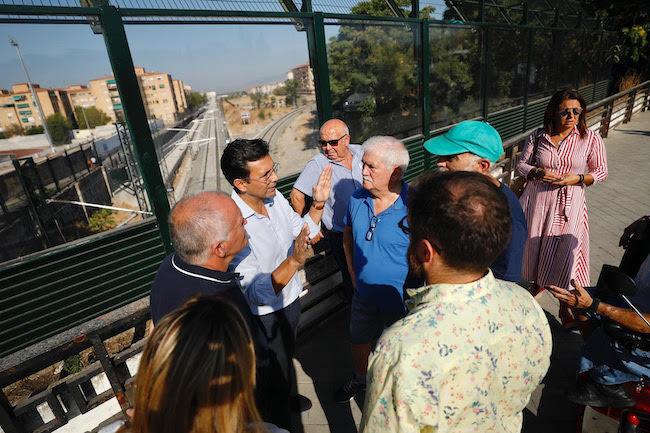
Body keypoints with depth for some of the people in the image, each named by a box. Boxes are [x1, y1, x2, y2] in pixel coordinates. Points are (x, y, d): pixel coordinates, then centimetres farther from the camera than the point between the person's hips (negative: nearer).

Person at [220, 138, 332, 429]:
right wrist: (294, 261, -46)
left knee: (286, 356, 32)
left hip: (291, 299, 7)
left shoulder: (275, 197, -13)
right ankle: (280, 420, 52)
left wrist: (318, 205, -13)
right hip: (264, 315, -6)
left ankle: (284, 397, 63)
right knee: (276, 368, 20)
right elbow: (255, 293, -34)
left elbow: (302, 231, 3)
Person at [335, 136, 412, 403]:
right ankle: (359, 379, 59)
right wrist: (353, 275, 5)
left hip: (401, 301, -5)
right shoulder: (357, 199, -9)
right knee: (359, 341, 28)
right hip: (363, 294, 6)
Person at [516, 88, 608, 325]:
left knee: (564, 253, 2)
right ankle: (537, 284, 42)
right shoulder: (538, 136, 0)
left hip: (569, 205, -1)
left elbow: (601, 171, 3)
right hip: (537, 201, 2)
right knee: (534, 247, 13)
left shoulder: (591, 138, -3)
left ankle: (565, 305, 22)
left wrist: (577, 178, -15)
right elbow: (521, 164, 6)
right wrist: (538, 173, -14)